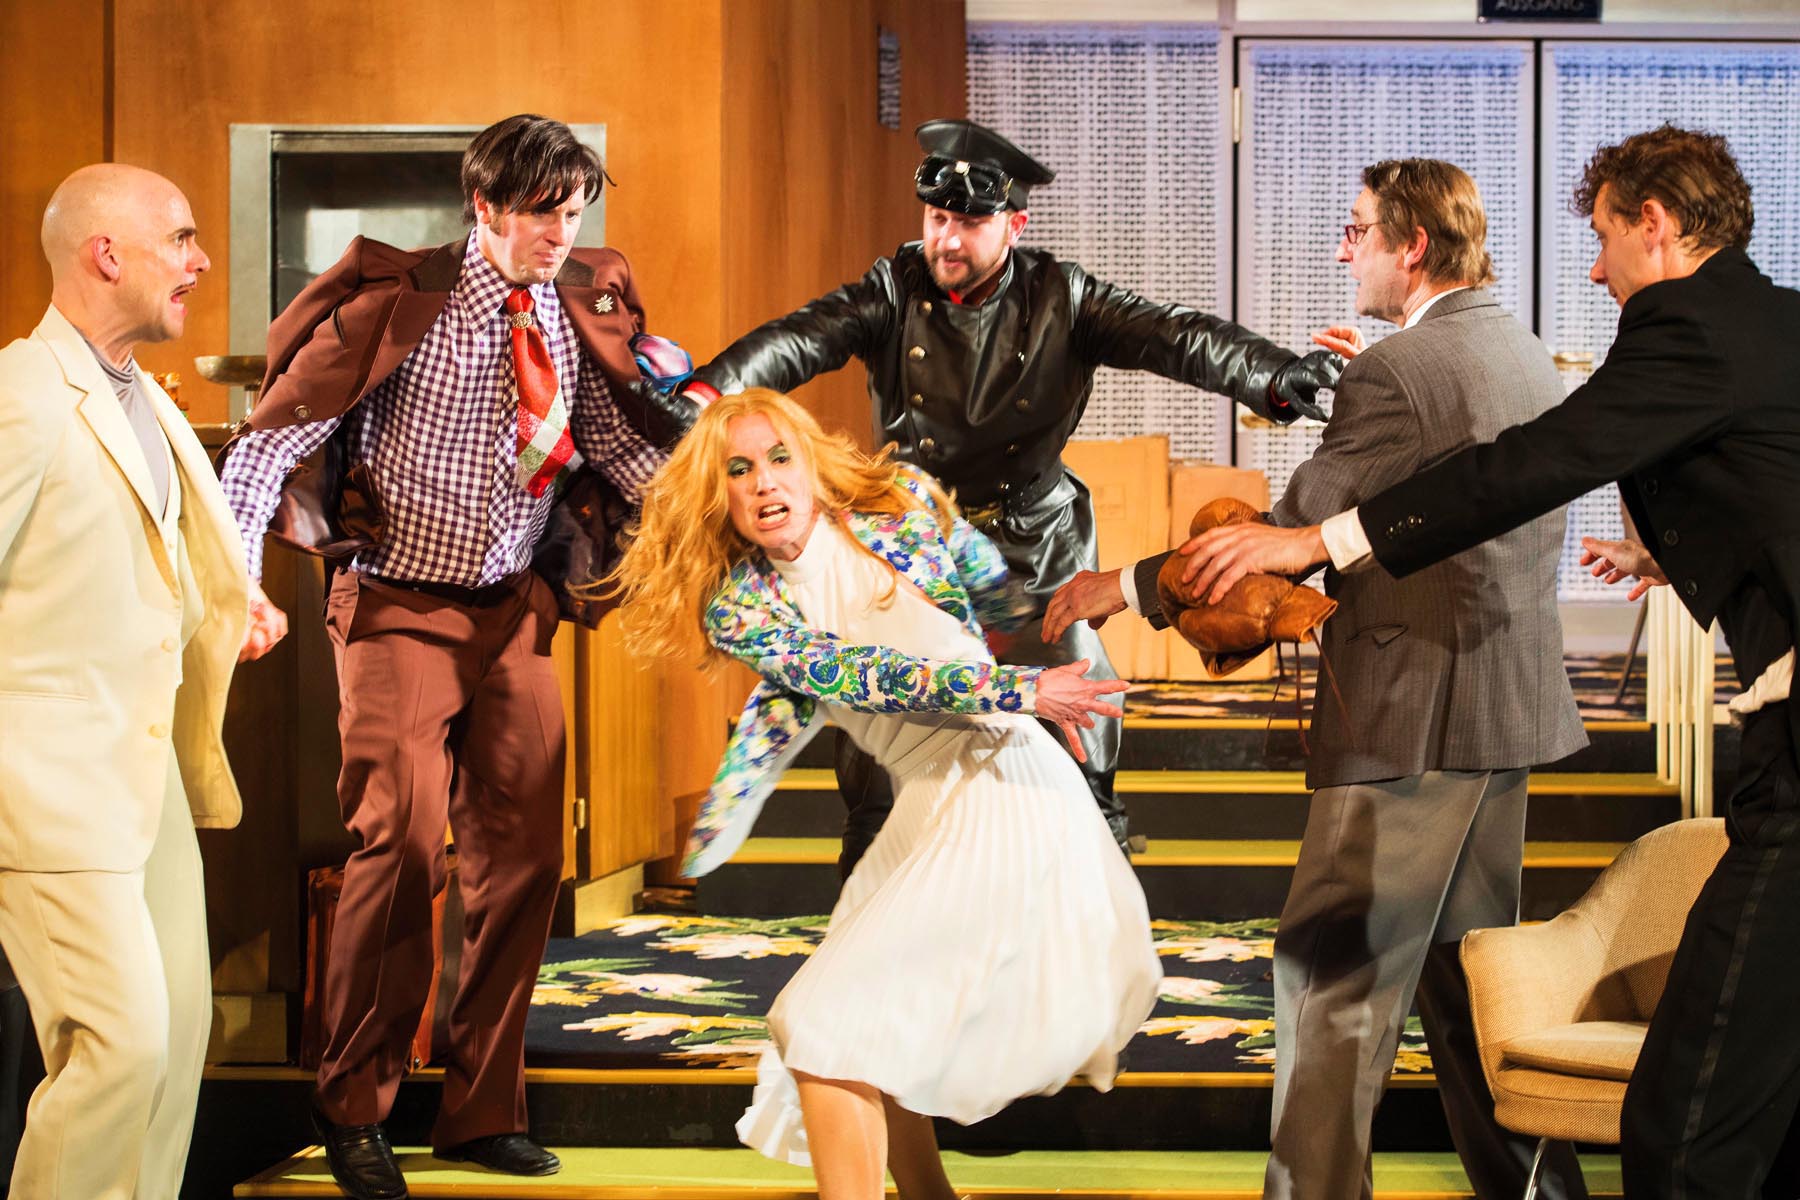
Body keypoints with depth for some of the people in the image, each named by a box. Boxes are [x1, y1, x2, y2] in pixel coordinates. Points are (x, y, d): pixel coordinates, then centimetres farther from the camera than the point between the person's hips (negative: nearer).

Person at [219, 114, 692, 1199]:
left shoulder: (581, 307, 2)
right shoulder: (401, 301, -12)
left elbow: (622, 442, 8)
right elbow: (272, 441, -13)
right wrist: (241, 580, -24)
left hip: (515, 613, 5)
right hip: (402, 609, -5)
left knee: (523, 857, 5)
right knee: (405, 844, -10)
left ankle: (486, 1111, 20)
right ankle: (355, 1110, 9)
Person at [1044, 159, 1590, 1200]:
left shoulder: (1399, 372, -17)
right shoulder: (1533, 360, 11)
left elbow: (1292, 534, -17)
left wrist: (1129, 588, -9)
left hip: (1416, 718, -9)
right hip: (1512, 700, 9)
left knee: (1331, 972, -3)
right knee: (1467, 966, 19)